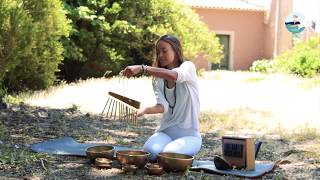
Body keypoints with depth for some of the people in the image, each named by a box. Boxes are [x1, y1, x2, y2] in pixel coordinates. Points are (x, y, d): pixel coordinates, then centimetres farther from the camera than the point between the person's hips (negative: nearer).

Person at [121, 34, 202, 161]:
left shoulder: (188, 67, -4)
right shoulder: (158, 79, 11)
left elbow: (174, 75, -30)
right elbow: (163, 106, -9)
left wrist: (142, 68, -37)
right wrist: (144, 110, -30)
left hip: (189, 134, -3)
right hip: (165, 131, 3)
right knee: (149, 151, -29)